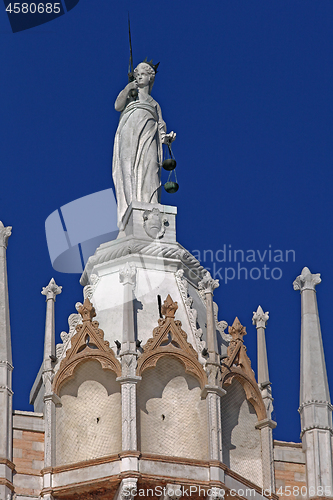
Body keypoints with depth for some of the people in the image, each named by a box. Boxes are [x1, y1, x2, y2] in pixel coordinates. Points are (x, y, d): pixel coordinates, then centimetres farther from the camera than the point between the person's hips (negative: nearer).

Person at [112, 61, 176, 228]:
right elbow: (118, 106, 7)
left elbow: (160, 127, 16)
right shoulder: (130, 95, 28)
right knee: (129, 176, -16)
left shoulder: (155, 104, 30)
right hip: (129, 139, -1)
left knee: (148, 176, -16)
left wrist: (166, 138, -6)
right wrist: (127, 89, -7)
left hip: (148, 141, 1)